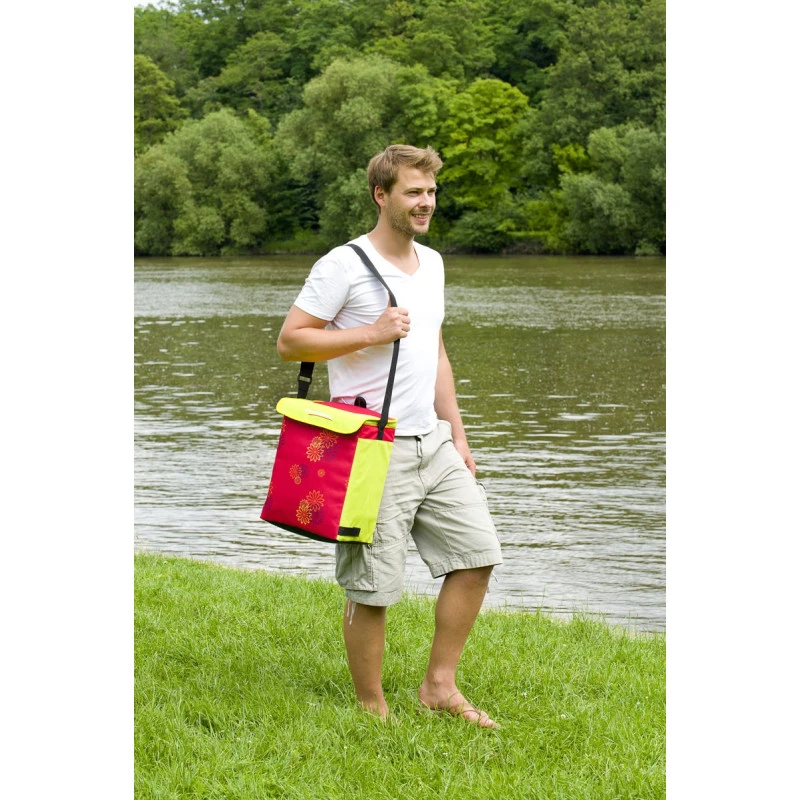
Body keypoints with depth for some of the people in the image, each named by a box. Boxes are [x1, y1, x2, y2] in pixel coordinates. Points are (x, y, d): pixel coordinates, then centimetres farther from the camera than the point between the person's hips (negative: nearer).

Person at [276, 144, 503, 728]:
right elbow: (290, 340, -9)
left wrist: (458, 437, 18)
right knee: (374, 589, -3)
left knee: (476, 553, 5)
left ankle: (440, 686, 17)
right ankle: (373, 710, 11)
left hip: (432, 442, 8)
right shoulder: (344, 266, -9)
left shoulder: (432, 263, 15)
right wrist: (371, 334, -17)